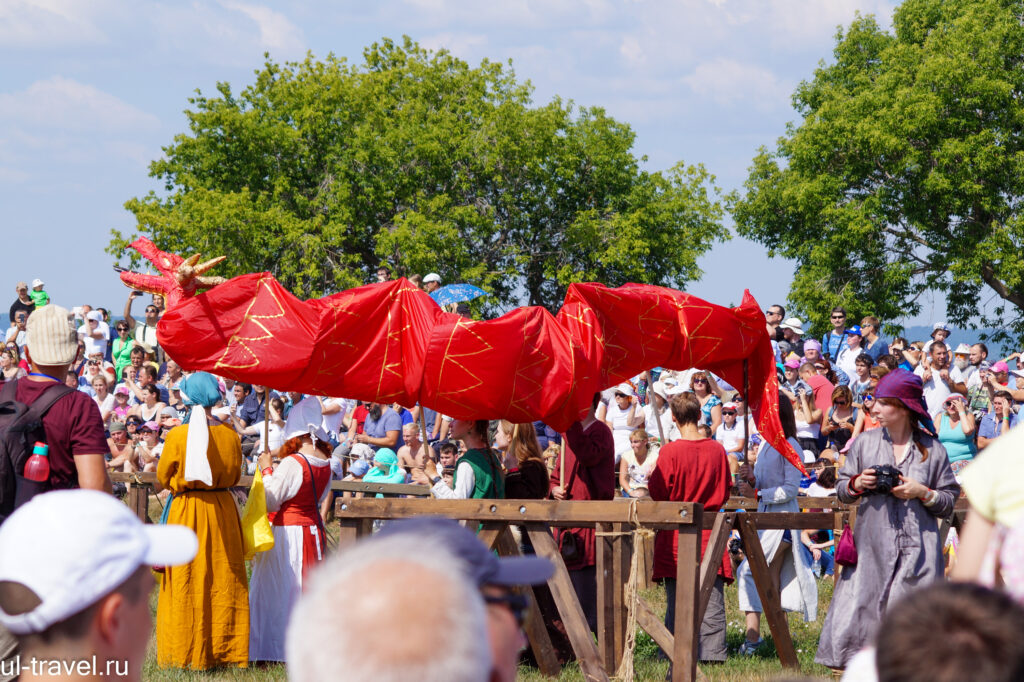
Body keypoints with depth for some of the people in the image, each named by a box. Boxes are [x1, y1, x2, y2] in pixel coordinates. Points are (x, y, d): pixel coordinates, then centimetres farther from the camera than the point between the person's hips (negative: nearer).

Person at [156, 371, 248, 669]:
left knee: (186, 585, 4)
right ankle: (224, 649, 13)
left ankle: (186, 653, 5)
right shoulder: (229, 434, -4)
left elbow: (163, 477, 0)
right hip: (223, 512, 3)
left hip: (186, 512, -3)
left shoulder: (177, 436, -12)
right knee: (222, 583, 9)